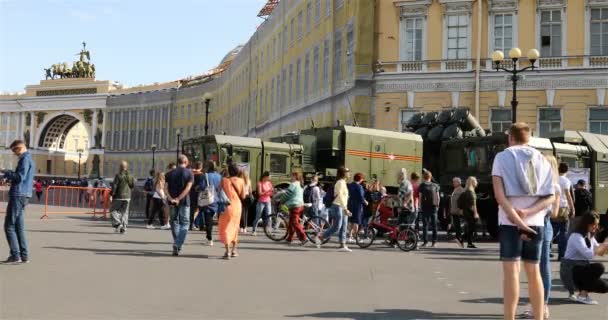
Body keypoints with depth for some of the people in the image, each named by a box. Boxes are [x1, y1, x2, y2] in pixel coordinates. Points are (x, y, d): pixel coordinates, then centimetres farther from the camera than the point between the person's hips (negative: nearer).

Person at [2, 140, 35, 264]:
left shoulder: (25, 159, -10)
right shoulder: (30, 159, 20)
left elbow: (20, 176, -20)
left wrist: (7, 173, -6)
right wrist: (9, 176, 11)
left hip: (18, 195, -9)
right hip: (24, 195, 9)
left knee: (9, 226, -5)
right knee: (19, 227, 10)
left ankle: (15, 255, -6)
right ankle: (24, 255, 10)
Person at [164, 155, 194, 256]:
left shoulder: (170, 173, 7)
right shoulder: (189, 173, -1)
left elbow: (165, 188, -5)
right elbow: (188, 188, -13)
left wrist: (171, 199, -12)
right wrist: (179, 198, -14)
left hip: (172, 201, 3)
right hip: (184, 201, -3)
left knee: (174, 222, 15)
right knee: (184, 223, 3)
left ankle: (176, 245, 21)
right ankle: (177, 245, -13)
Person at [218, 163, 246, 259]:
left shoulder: (224, 180, -9)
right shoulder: (241, 181, -3)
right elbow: (243, 196, 0)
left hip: (227, 206, -2)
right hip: (237, 206, 3)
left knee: (226, 228, 2)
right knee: (235, 227, 19)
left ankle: (227, 251, -10)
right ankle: (234, 250, 24)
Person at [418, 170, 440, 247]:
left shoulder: (422, 185, -2)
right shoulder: (435, 185, 5)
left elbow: (420, 197, -4)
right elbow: (438, 197, 6)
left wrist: (420, 206, 4)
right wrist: (437, 205, 14)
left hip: (425, 207, -2)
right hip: (434, 207, 2)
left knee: (425, 225, 3)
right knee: (434, 225, 7)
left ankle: (425, 241, -2)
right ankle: (434, 242, 6)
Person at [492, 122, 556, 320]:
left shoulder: (503, 157, 1)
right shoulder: (542, 160, 13)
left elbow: (499, 194, -12)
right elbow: (551, 197, 3)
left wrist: (517, 220, -15)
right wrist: (527, 212, -8)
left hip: (510, 221, -4)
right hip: (536, 223, 4)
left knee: (511, 272, -5)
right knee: (533, 272, 13)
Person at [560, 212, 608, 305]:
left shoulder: (590, 236, 9)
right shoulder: (576, 236, -19)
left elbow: (600, 252, 13)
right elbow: (589, 254, -32)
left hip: (581, 268, 8)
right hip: (570, 270, -8)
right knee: (599, 267, -27)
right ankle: (582, 296, -16)